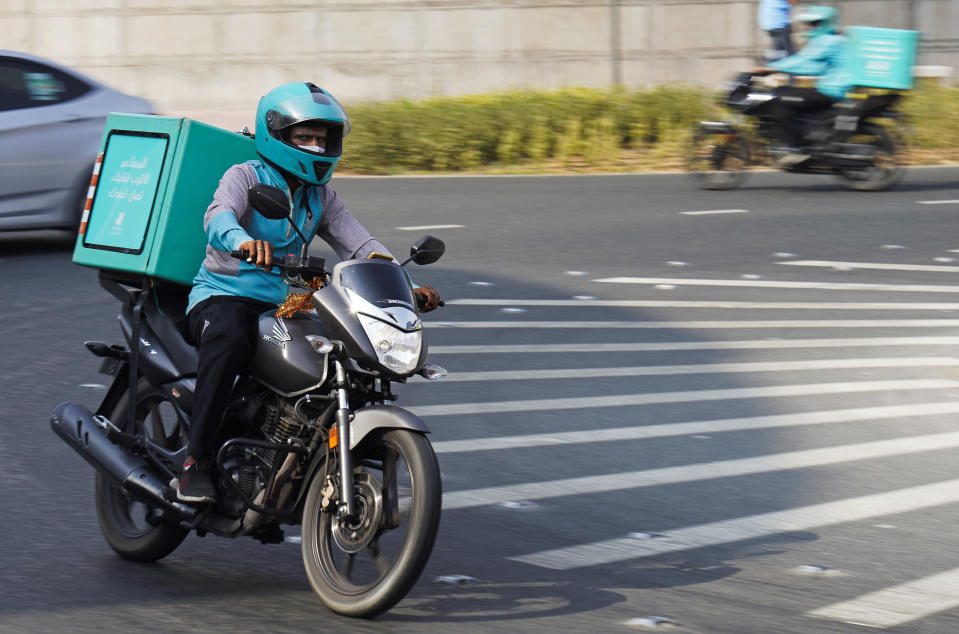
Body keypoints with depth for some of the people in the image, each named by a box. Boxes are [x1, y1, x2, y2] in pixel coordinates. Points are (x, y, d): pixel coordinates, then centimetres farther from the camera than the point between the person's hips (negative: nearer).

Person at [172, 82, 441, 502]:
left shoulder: (321, 197, 16)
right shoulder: (245, 176, -4)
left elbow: (361, 245, 7)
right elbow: (218, 217, -26)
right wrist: (245, 242, -50)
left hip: (278, 306, 6)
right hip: (221, 297, -6)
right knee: (230, 341, -40)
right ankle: (194, 461, -35)